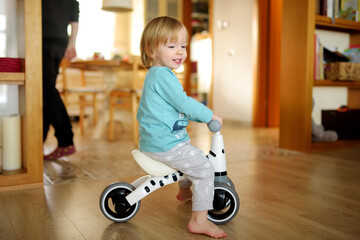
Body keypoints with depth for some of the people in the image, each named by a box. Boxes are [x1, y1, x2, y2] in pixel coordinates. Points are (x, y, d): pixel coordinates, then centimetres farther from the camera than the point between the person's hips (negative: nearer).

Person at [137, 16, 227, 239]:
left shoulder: (156, 74, 17)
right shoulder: (162, 75, -18)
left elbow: (178, 107, 24)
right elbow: (184, 103, -21)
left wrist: (198, 116, 21)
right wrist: (210, 115, -9)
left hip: (154, 140, 11)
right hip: (165, 145, -11)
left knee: (194, 155, 31)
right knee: (205, 168, -10)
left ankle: (185, 190, 52)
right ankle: (199, 220, -3)